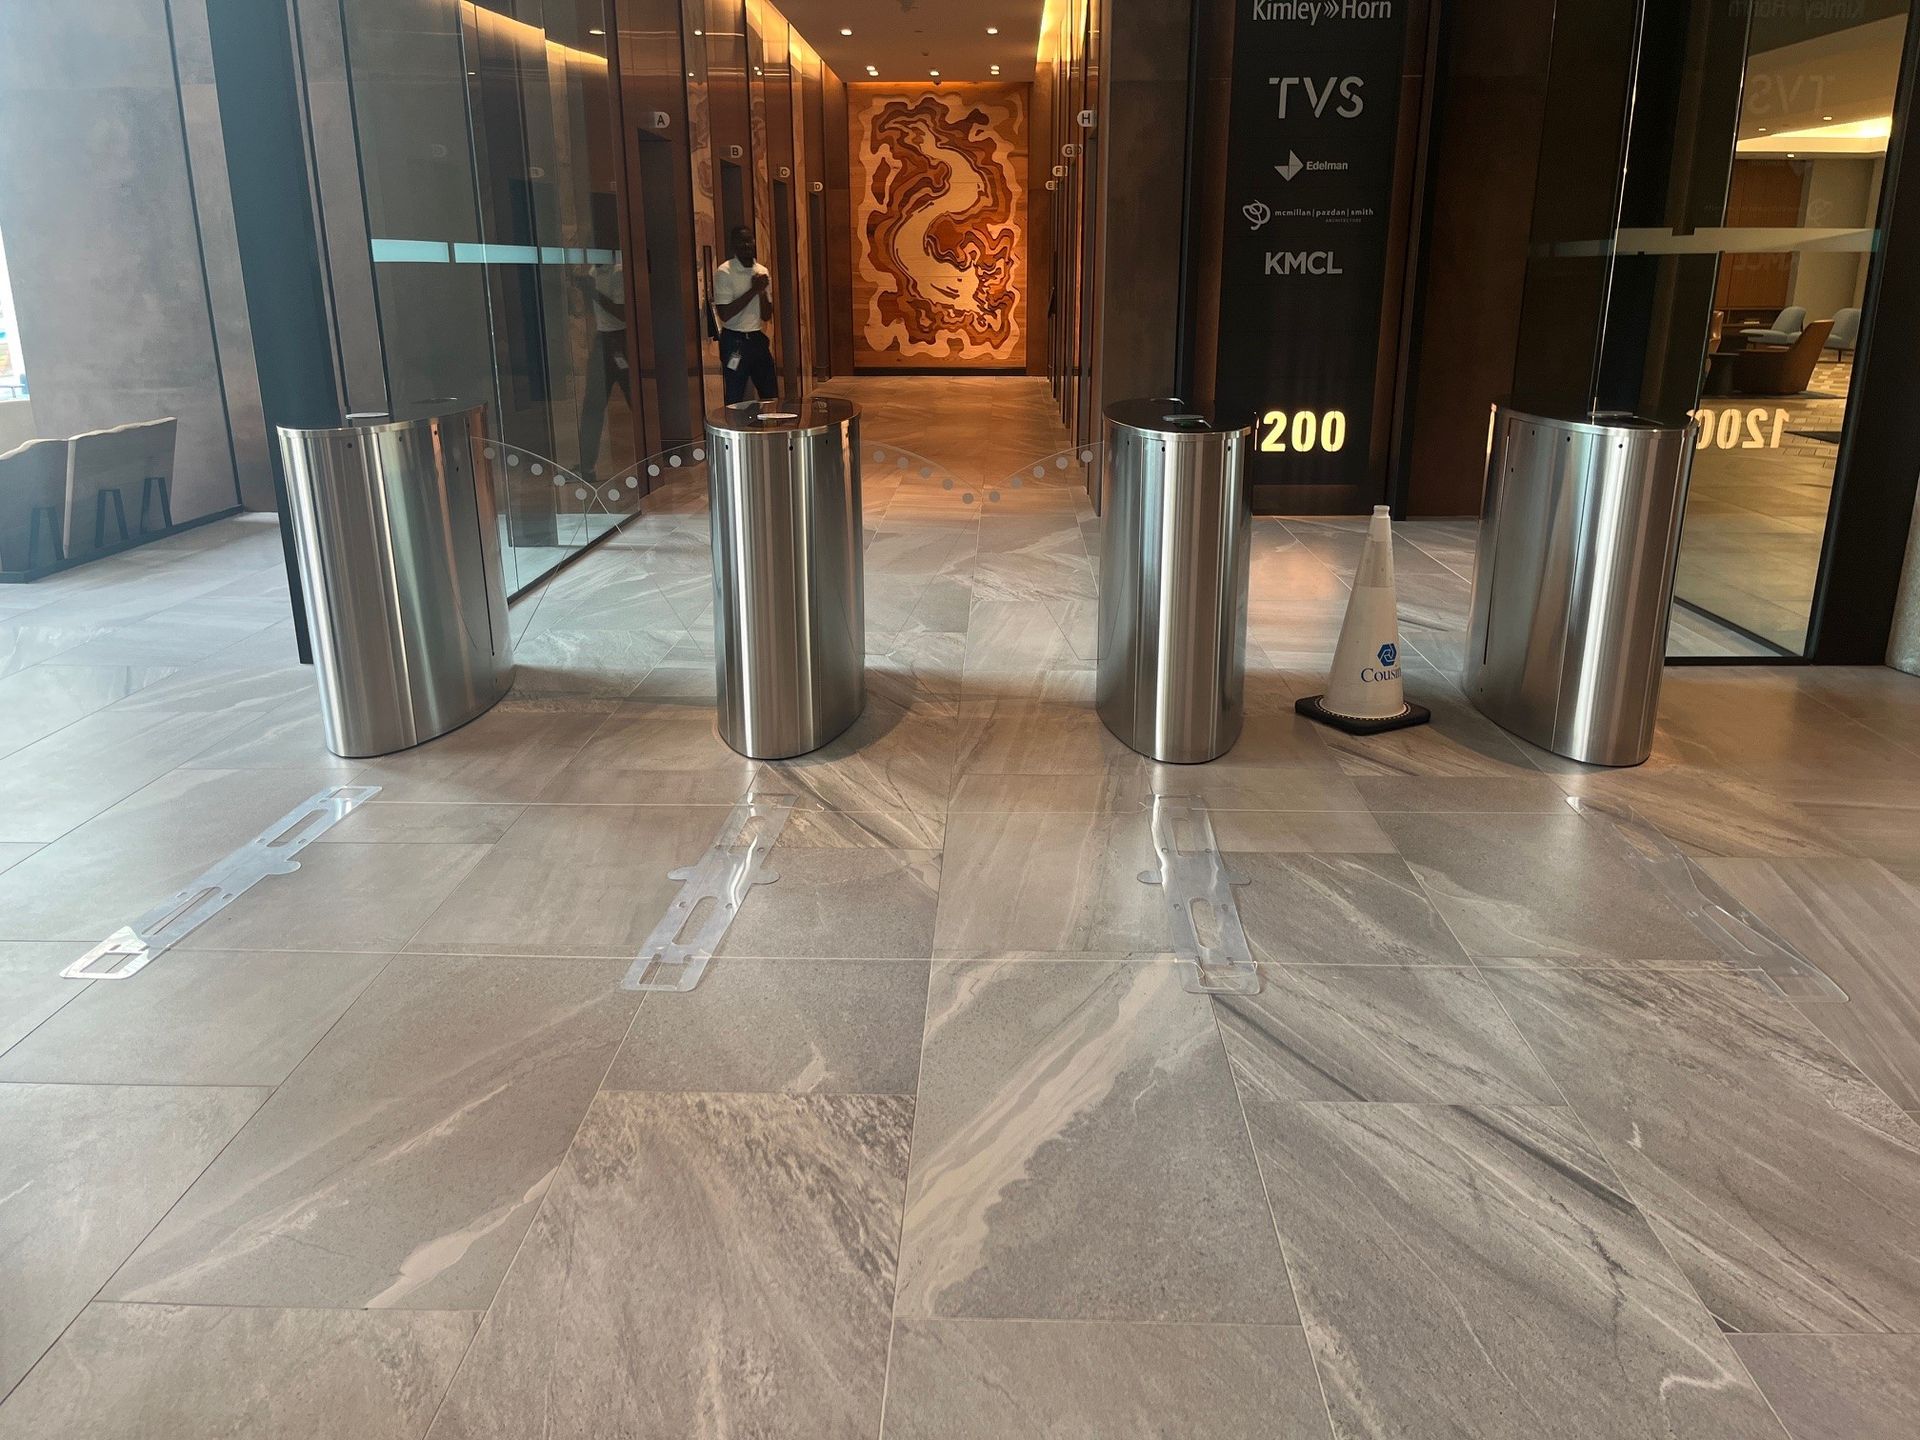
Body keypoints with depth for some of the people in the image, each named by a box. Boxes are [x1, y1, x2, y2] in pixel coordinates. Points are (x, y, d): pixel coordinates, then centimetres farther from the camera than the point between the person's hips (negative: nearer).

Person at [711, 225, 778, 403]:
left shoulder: (762, 272, 7)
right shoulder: (724, 272, -9)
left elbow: (767, 316, 9)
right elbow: (725, 314, -17)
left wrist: (762, 291, -10)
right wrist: (753, 290, -16)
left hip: (758, 339, 6)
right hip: (734, 341, -6)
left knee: (771, 395, 9)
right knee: (734, 401, -3)